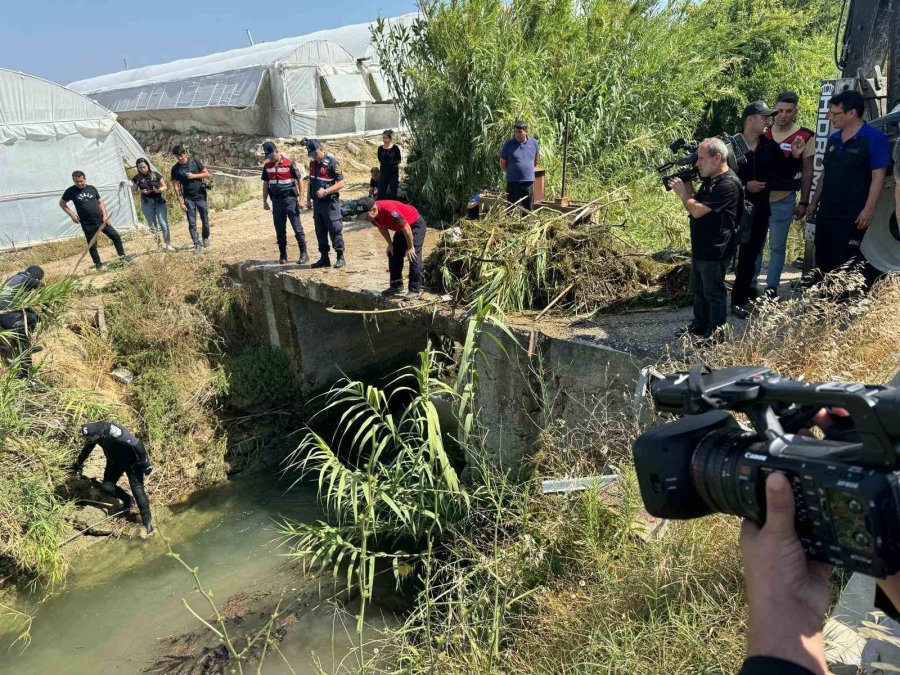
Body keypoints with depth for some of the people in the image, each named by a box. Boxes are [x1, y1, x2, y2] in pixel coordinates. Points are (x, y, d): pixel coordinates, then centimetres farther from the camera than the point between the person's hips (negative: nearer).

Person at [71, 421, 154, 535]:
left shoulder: (113, 432, -37)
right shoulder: (94, 432, -14)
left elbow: (137, 445, -33)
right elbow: (86, 449, 9)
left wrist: (145, 463, -26)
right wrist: (77, 465, 23)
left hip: (131, 461, -7)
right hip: (114, 461, 7)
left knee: (137, 488, -12)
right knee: (107, 486, -4)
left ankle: (147, 521, -3)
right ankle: (127, 500, 23)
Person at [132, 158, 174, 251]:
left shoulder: (155, 175, -1)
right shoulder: (137, 178, 4)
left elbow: (165, 186, 4)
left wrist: (159, 190, -16)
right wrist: (142, 191, -11)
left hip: (159, 202, -2)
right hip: (146, 204, 2)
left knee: (163, 224, -5)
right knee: (152, 226, 7)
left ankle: (167, 244, 5)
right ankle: (158, 245, 15)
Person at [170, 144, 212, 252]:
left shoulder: (194, 161, -2)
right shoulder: (175, 169, -2)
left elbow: (207, 174, 1)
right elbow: (177, 187, -1)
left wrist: (194, 176, -13)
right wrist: (181, 202, -6)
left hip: (200, 195, 0)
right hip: (188, 198, 0)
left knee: (205, 220, 6)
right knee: (192, 223, -2)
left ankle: (205, 238, 29)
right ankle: (196, 243, 5)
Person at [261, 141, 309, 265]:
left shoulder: (289, 164, -7)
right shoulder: (267, 166, 7)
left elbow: (299, 180, -4)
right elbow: (265, 184, 14)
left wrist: (301, 199, -8)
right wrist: (264, 201, 12)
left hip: (290, 199, -4)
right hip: (276, 200, 4)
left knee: (297, 227, -4)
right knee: (279, 229, 7)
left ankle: (304, 253, 2)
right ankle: (283, 255, 16)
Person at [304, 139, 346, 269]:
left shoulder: (332, 163, -12)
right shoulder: (313, 163, 11)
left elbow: (341, 183, -15)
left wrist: (326, 191, -24)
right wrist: (309, 198, 18)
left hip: (330, 203, -7)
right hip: (317, 203, 7)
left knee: (335, 229, -3)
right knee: (320, 232, 10)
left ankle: (340, 257, 4)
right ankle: (324, 258, 17)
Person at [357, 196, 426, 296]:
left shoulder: (389, 211, -39)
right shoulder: (373, 215, -14)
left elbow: (406, 228, -30)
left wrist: (410, 247, -21)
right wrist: (390, 244, 8)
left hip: (416, 225, -9)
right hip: (401, 228, 9)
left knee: (413, 256, -14)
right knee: (393, 254, 8)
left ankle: (415, 290, -9)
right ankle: (396, 287, 17)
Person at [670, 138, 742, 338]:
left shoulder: (728, 184, -22)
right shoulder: (710, 179, 10)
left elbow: (697, 210, -25)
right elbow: (695, 205, 15)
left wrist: (682, 192, -10)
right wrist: (687, 184, 2)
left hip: (714, 252, -10)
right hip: (700, 248, 10)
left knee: (714, 294, 3)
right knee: (698, 291, 21)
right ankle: (699, 327, 35)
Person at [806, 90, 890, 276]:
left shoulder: (874, 138, -8)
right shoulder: (833, 139, 12)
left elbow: (878, 177, -12)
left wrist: (869, 209, -19)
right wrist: (814, 202, 14)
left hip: (853, 215, -7)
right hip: (826, 212, 7)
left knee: (846, 268, -3)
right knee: (823, 262, 12)